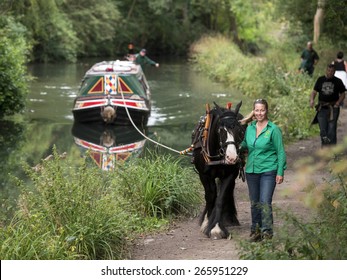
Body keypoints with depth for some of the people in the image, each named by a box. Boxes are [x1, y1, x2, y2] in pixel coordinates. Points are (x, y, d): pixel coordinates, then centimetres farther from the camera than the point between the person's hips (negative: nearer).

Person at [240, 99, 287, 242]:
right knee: (254, 203, 12)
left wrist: (280, 172, -10)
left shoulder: (273, 129, -7)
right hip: (251, 170, 5)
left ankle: (267, 231, -7)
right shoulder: (249, 128, 7)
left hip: (268, 170, -5)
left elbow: (281, 152, -6)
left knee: (265, 202, -12)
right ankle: (255, 230, 22)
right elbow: (245, 145, 23)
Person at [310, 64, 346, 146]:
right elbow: (314, 91, 10)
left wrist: (338, 102, -7)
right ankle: (324, 144, 14)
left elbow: (343, 94, 9)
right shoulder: (320, 80, 8)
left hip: (333, 108, -2)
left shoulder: (338, 81, 3)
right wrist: (311, 100, -8)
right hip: (322, 108, 2)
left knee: (331, 128, -4)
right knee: (322, 129, 2)